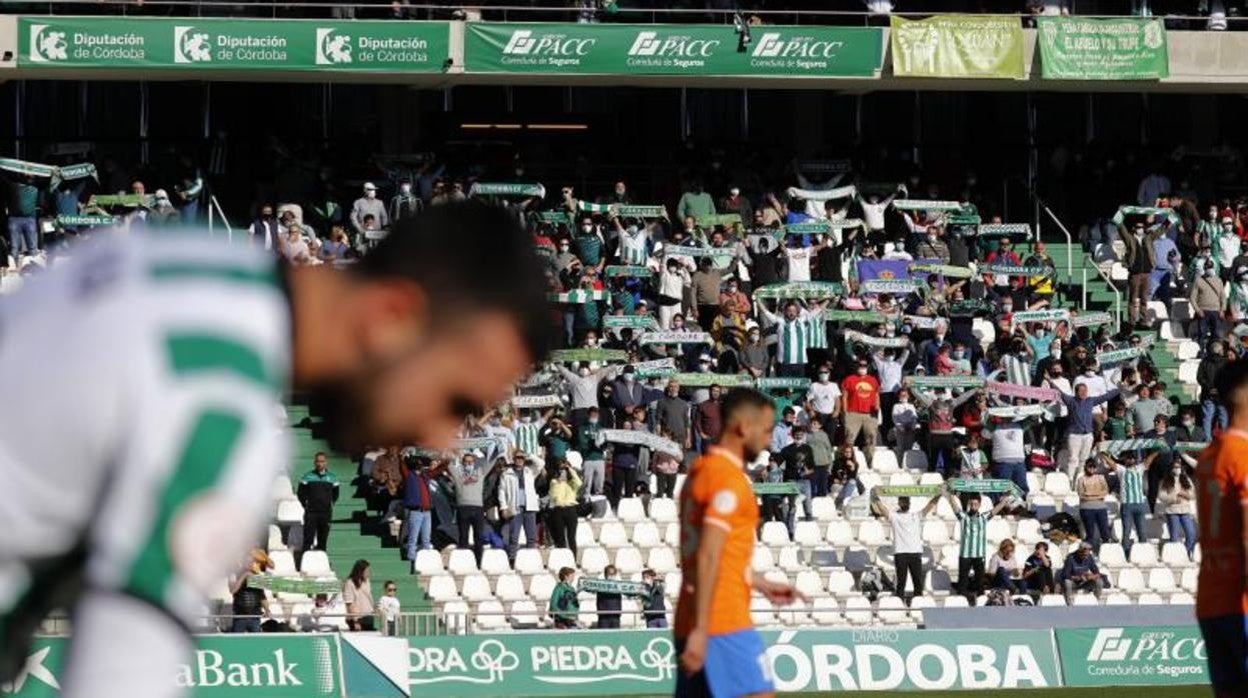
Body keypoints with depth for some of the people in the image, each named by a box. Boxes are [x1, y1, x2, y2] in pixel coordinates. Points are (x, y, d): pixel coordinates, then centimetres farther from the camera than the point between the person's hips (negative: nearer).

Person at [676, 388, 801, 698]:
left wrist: (762, 583, 31)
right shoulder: (729, 479, -12)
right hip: (725, 623, -9)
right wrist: (701, 631, -22)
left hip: (692, 623, 9)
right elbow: (708, 559, -19)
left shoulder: (701, 472, 17)